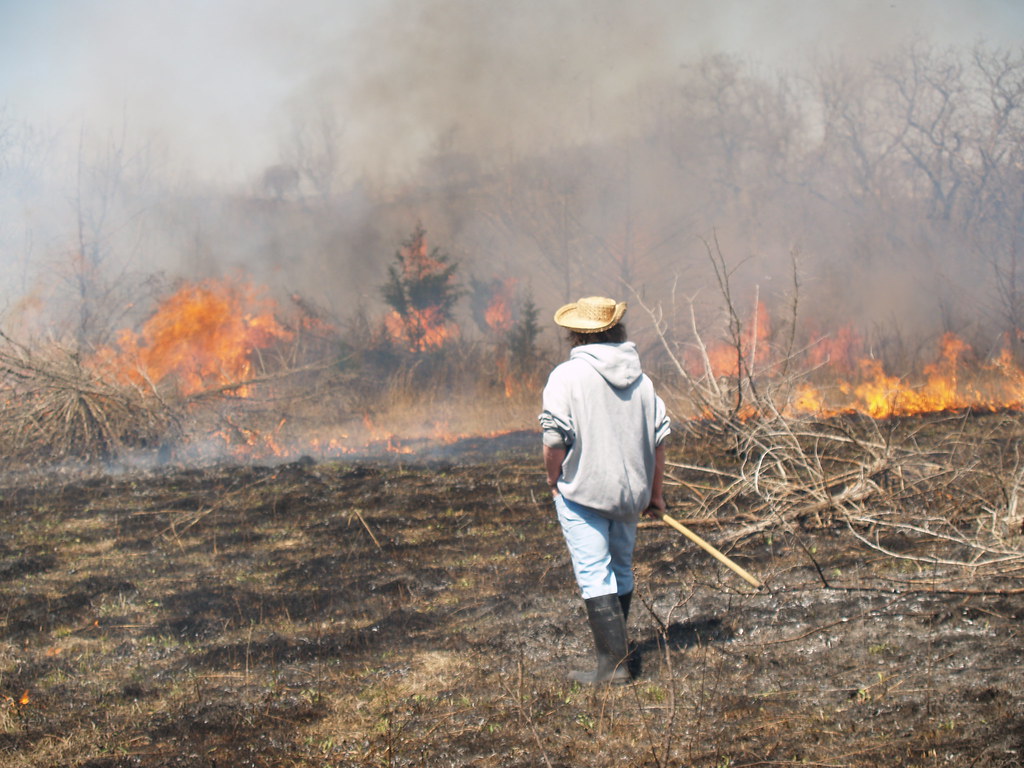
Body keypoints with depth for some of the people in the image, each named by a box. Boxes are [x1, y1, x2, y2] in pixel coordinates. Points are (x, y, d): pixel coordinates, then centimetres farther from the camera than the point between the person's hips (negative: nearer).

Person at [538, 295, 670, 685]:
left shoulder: (567, 375, -11)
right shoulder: (639, 377, 6)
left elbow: (554, 438, -16)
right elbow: (659, 438, 7)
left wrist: (553, 479, 1)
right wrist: (654, 492, 17)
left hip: (583, 492, -6)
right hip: (630, 492, 6)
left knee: (594, 576, -5)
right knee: (621, 570, 20)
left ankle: (613, 664, -9)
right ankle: (615, 645, 35)